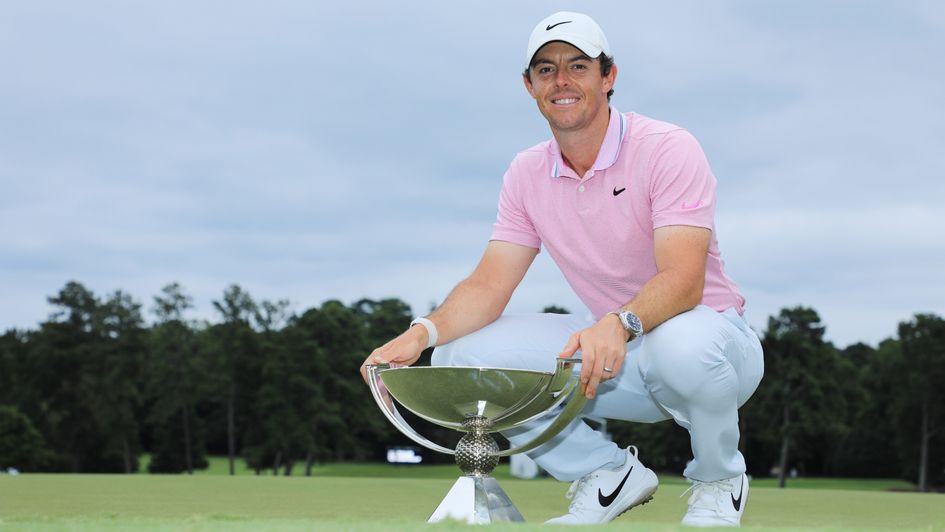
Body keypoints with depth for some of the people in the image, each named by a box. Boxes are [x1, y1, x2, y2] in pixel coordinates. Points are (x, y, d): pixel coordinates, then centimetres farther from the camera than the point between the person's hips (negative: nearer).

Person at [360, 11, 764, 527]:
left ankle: (718, 481, -8)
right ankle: (609, 474, 2)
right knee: (460, 355, -13)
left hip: (713, 334, -5)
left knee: (684, 344, -42)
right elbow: (489, 285, -3)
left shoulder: (667, 148, -16)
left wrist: (618, 324, -49)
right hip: (612, 349, 5)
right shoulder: (527, 173, 2)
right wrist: (422, 333, -23)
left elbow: (684, 280, -29)